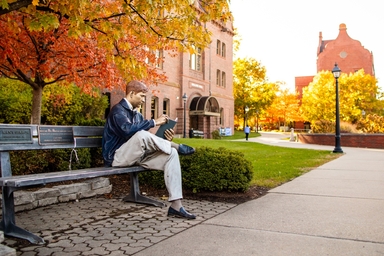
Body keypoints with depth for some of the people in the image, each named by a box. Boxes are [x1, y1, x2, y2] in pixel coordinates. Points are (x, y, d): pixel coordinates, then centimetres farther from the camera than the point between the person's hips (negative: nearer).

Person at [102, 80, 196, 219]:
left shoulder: (137, 114, 18)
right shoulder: (118, 110, -8)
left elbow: (148, 141, 13)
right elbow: (127, 129, -30)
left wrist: (164, 140, -6)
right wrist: (154, 122, -23)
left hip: (136, 156, 8)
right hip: (117, 157, -8)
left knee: (171, 153, -14)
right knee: (141, 135, -36)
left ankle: (176, 205, -20)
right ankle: (177, 146, -12)